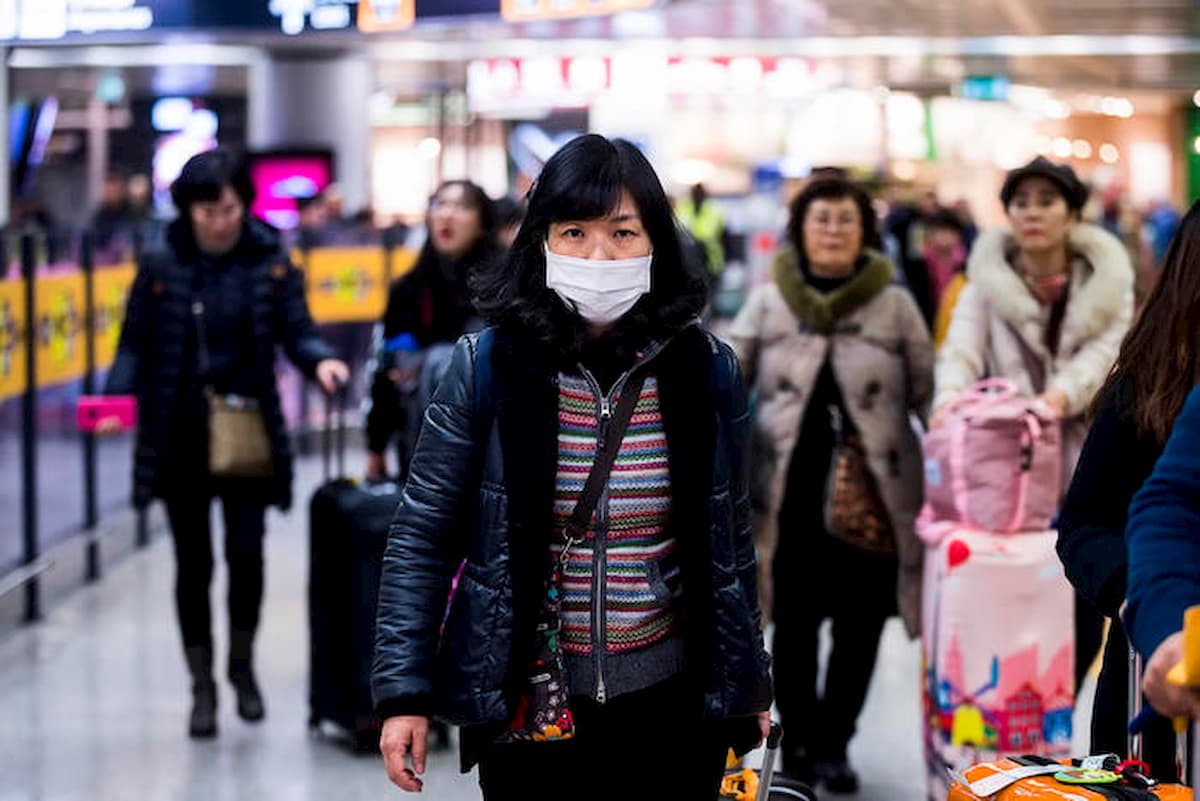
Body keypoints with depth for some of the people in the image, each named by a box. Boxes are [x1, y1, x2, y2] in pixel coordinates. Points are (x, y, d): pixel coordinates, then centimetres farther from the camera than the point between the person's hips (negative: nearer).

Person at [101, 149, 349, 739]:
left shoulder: (270, 264, -1)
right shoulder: (161, 268, -1)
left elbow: (296, 332, -3)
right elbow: (135, 345, 1)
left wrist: (319, 360, -25)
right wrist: (116, 398, -15)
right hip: (180, 439, 0)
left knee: (246, 552, -3)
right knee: (193, 562, 5)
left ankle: (243, 666, 23)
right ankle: (202, 685, 19)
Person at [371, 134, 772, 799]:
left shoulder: (705, 369, -1)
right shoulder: (486, 367, -7)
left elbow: (729, 540, 9)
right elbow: (422, 537, -3)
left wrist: (749, 682, 14)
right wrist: (403, 692, -7)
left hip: (671, 703, 2)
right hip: (526, 710, -1)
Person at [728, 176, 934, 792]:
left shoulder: (895, 304, 3)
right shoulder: (768, 302, 3)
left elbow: (928, 393, 5)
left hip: (873, 492, 0)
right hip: (793, 490, 0)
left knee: (859, 624, 5)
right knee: (794, 621, 8)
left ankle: (832, 742, 21)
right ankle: (797, 739, 25)